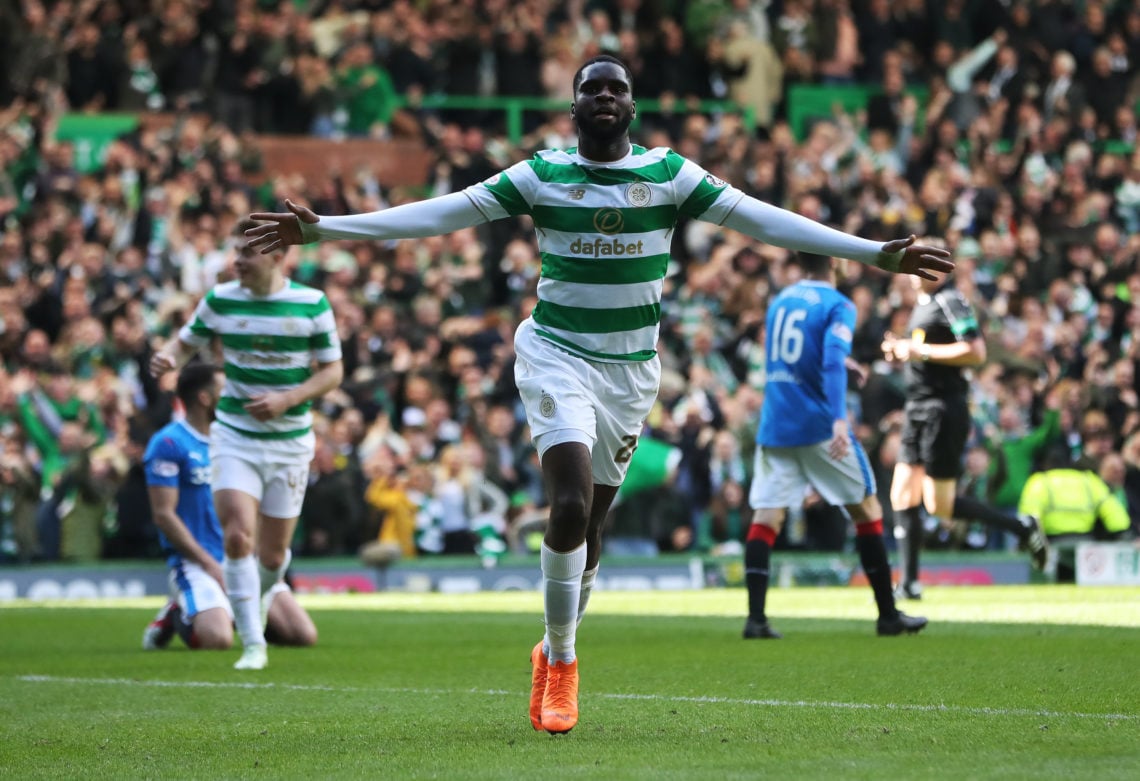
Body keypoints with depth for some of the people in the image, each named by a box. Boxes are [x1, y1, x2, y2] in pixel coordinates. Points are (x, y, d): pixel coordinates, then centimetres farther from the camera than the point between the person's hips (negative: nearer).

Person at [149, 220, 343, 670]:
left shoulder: (312, 304, -6)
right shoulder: (220, 300, -2)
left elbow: (332, 370, -1)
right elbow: (187, 342, 11)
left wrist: (287, 400, -17)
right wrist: (167, 358, -14)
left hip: (290, 440, 0)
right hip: (234, 436, 0)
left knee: (272, 554, 6)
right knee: (238, 537, -19)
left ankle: (258, 597, 42)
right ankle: (253, 644, -12)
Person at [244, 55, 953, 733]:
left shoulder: (669, 175, -1)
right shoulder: (542, 175, -3)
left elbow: (760, 218, -4)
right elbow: (442, 213, -4)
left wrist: (878, 254, -11)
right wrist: (323, 229, -9)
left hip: (632, 369, 2)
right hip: (558, 354, -2)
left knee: (591, 523, 8)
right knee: (572, 505, -20)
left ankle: (554, 653, 31)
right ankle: (561, 663, -6)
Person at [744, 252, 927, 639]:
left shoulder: (779, 301, 15)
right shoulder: (837, 306, -4)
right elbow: (833, 362, -21)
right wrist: (839, 420, -31)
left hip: (774, 428, 5)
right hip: (820, 426, -5)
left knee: (766, 516, 0)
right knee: (867, 509, 9)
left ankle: (756, 618, -14)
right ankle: (888, 614, 12)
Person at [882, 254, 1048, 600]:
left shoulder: (950, 301, -13)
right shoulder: (923, 303, 16)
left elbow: (975, 352, -23)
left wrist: (921, 350, -20)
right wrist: (903, 350, 9)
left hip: (944, 410, -10)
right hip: (919, 409, 10)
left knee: (939, 505, -7)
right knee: (902, 498, 6)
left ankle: (1022, 527, 5)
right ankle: (909, 584, 9)